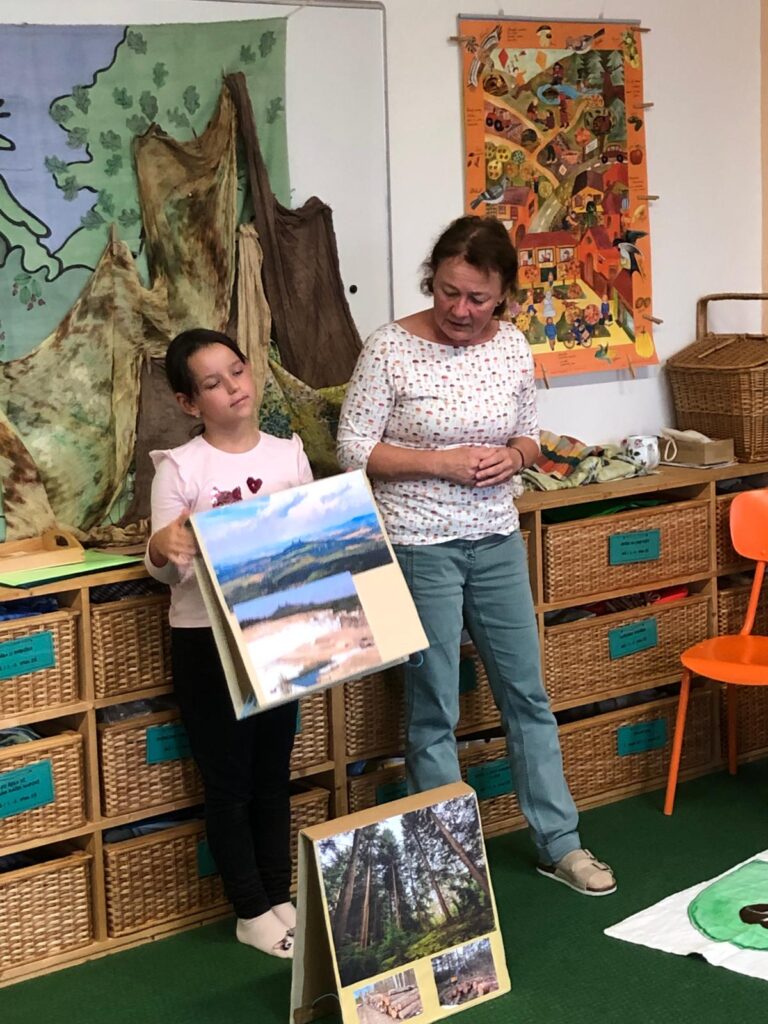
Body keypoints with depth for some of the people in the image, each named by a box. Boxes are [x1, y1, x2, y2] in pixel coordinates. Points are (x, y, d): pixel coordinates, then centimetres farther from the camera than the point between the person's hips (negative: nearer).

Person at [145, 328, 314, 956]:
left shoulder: (289, 454, 2)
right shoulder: (180, 468, -10)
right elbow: (168, 570, -7)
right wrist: (162, 548, -29)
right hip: (206, 638, -4)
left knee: (274, 772, 15)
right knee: (229, 778, 6)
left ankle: (279, 898, 28)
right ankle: (252, 912, 19)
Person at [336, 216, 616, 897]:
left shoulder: (512, 345, 1)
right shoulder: (391, 348, -12)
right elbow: (354, 450, -10)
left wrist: (513, 457, -10)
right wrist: (441, 463, -19)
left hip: (498, 542, 5)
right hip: (419, 548, -5)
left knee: (527, 694, 12)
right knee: (434, 711, 5)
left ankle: (560, 844, 25)